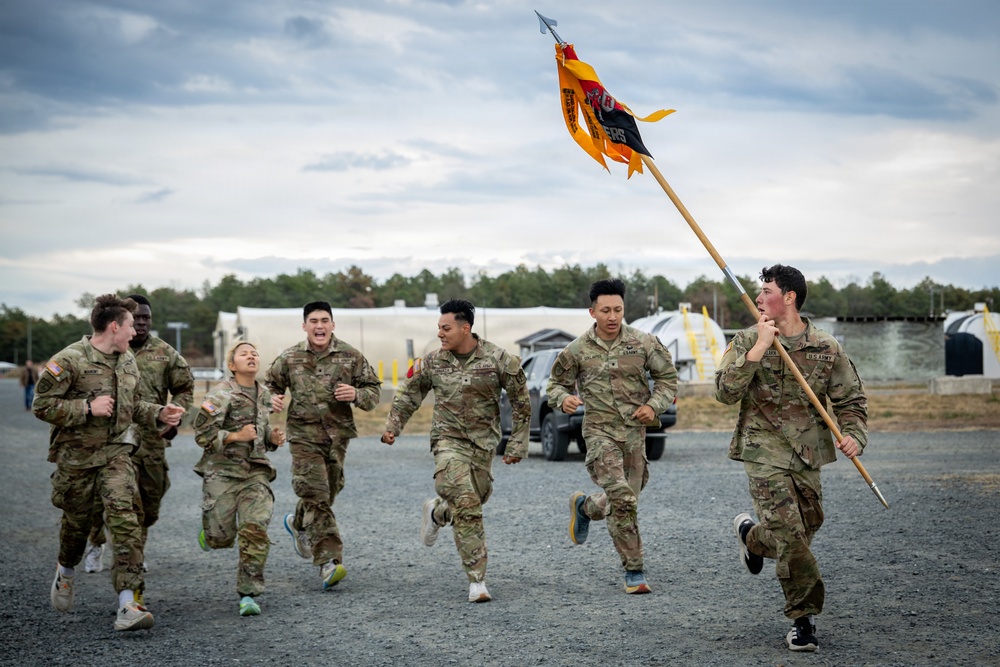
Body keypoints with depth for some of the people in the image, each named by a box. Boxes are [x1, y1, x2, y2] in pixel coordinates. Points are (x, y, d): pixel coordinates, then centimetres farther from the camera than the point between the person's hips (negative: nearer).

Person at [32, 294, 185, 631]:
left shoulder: (128, 360, 9)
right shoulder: (69, 360, -13)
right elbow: (42, 405, -13)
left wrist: (159, 414, 3)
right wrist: (87, 408, -21)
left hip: (116, 452, 3)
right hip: (77, 455, -3)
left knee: (126, 521, -14)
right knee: (77, 522, 14)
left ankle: (128, 606, -18)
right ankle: (66, 571, 49)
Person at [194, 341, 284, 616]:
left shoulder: (264, 395, 11)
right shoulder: (221, 394, -9)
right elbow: (202, 434, -12)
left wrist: (273, 439, 6)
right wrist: (236, 436, -20)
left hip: (256, 471, 4)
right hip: (222, 472, -4)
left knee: (256, 531, -12)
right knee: (222, 537, 0)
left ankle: (248, 594, -7)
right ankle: (209, 532, 39)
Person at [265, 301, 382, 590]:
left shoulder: (351, 357, 1)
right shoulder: (289, 358, 1)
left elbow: (374, 389, 8)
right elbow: (270, 385, 17)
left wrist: (356, 395, -14)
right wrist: (273, 400, -6)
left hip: (337, 435, 2)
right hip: (304, 434, -2)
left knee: (329, 491, 14)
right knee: (315, 494, -13)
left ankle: (298, 524, 46)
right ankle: (329, 561, -15)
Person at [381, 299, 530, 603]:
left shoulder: (498, 359, -7)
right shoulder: (432, 362, -1)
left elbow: (521, 402, 1)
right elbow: (408, 395, 13)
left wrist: (518, 443, 0)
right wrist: (393, 426, 1)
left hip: (484, 442, 1)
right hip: (448, 439, -1)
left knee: (475, 500, 9)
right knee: (466, 506, -16)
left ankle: (437, 511, 44)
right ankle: (477, 581, -12)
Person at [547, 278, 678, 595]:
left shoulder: (644, 343, 1)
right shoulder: (577, 350, -1)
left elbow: (667, 376, 11)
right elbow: (556, 384, 11)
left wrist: (654, 405, -5)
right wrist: (563, 399, -12)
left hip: (635, 430, 3)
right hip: (600, 430, -3)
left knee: (627, 499, 10)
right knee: (622, 498, -18)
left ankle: (584, 506, 43)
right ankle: (634, 571, -9)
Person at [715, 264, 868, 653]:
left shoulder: (826, 348, 3)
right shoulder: (747, 342, -2)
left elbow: (850, 399, 9)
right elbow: (725, 392, -15)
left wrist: (854, 434, -11)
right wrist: (759, 347, -20)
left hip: (807, 454, 3)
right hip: (764, 451, -3)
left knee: (807, 526, 13)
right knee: (789, 534, -14)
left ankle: (752, 536, 45)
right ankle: (803, 619, 3)